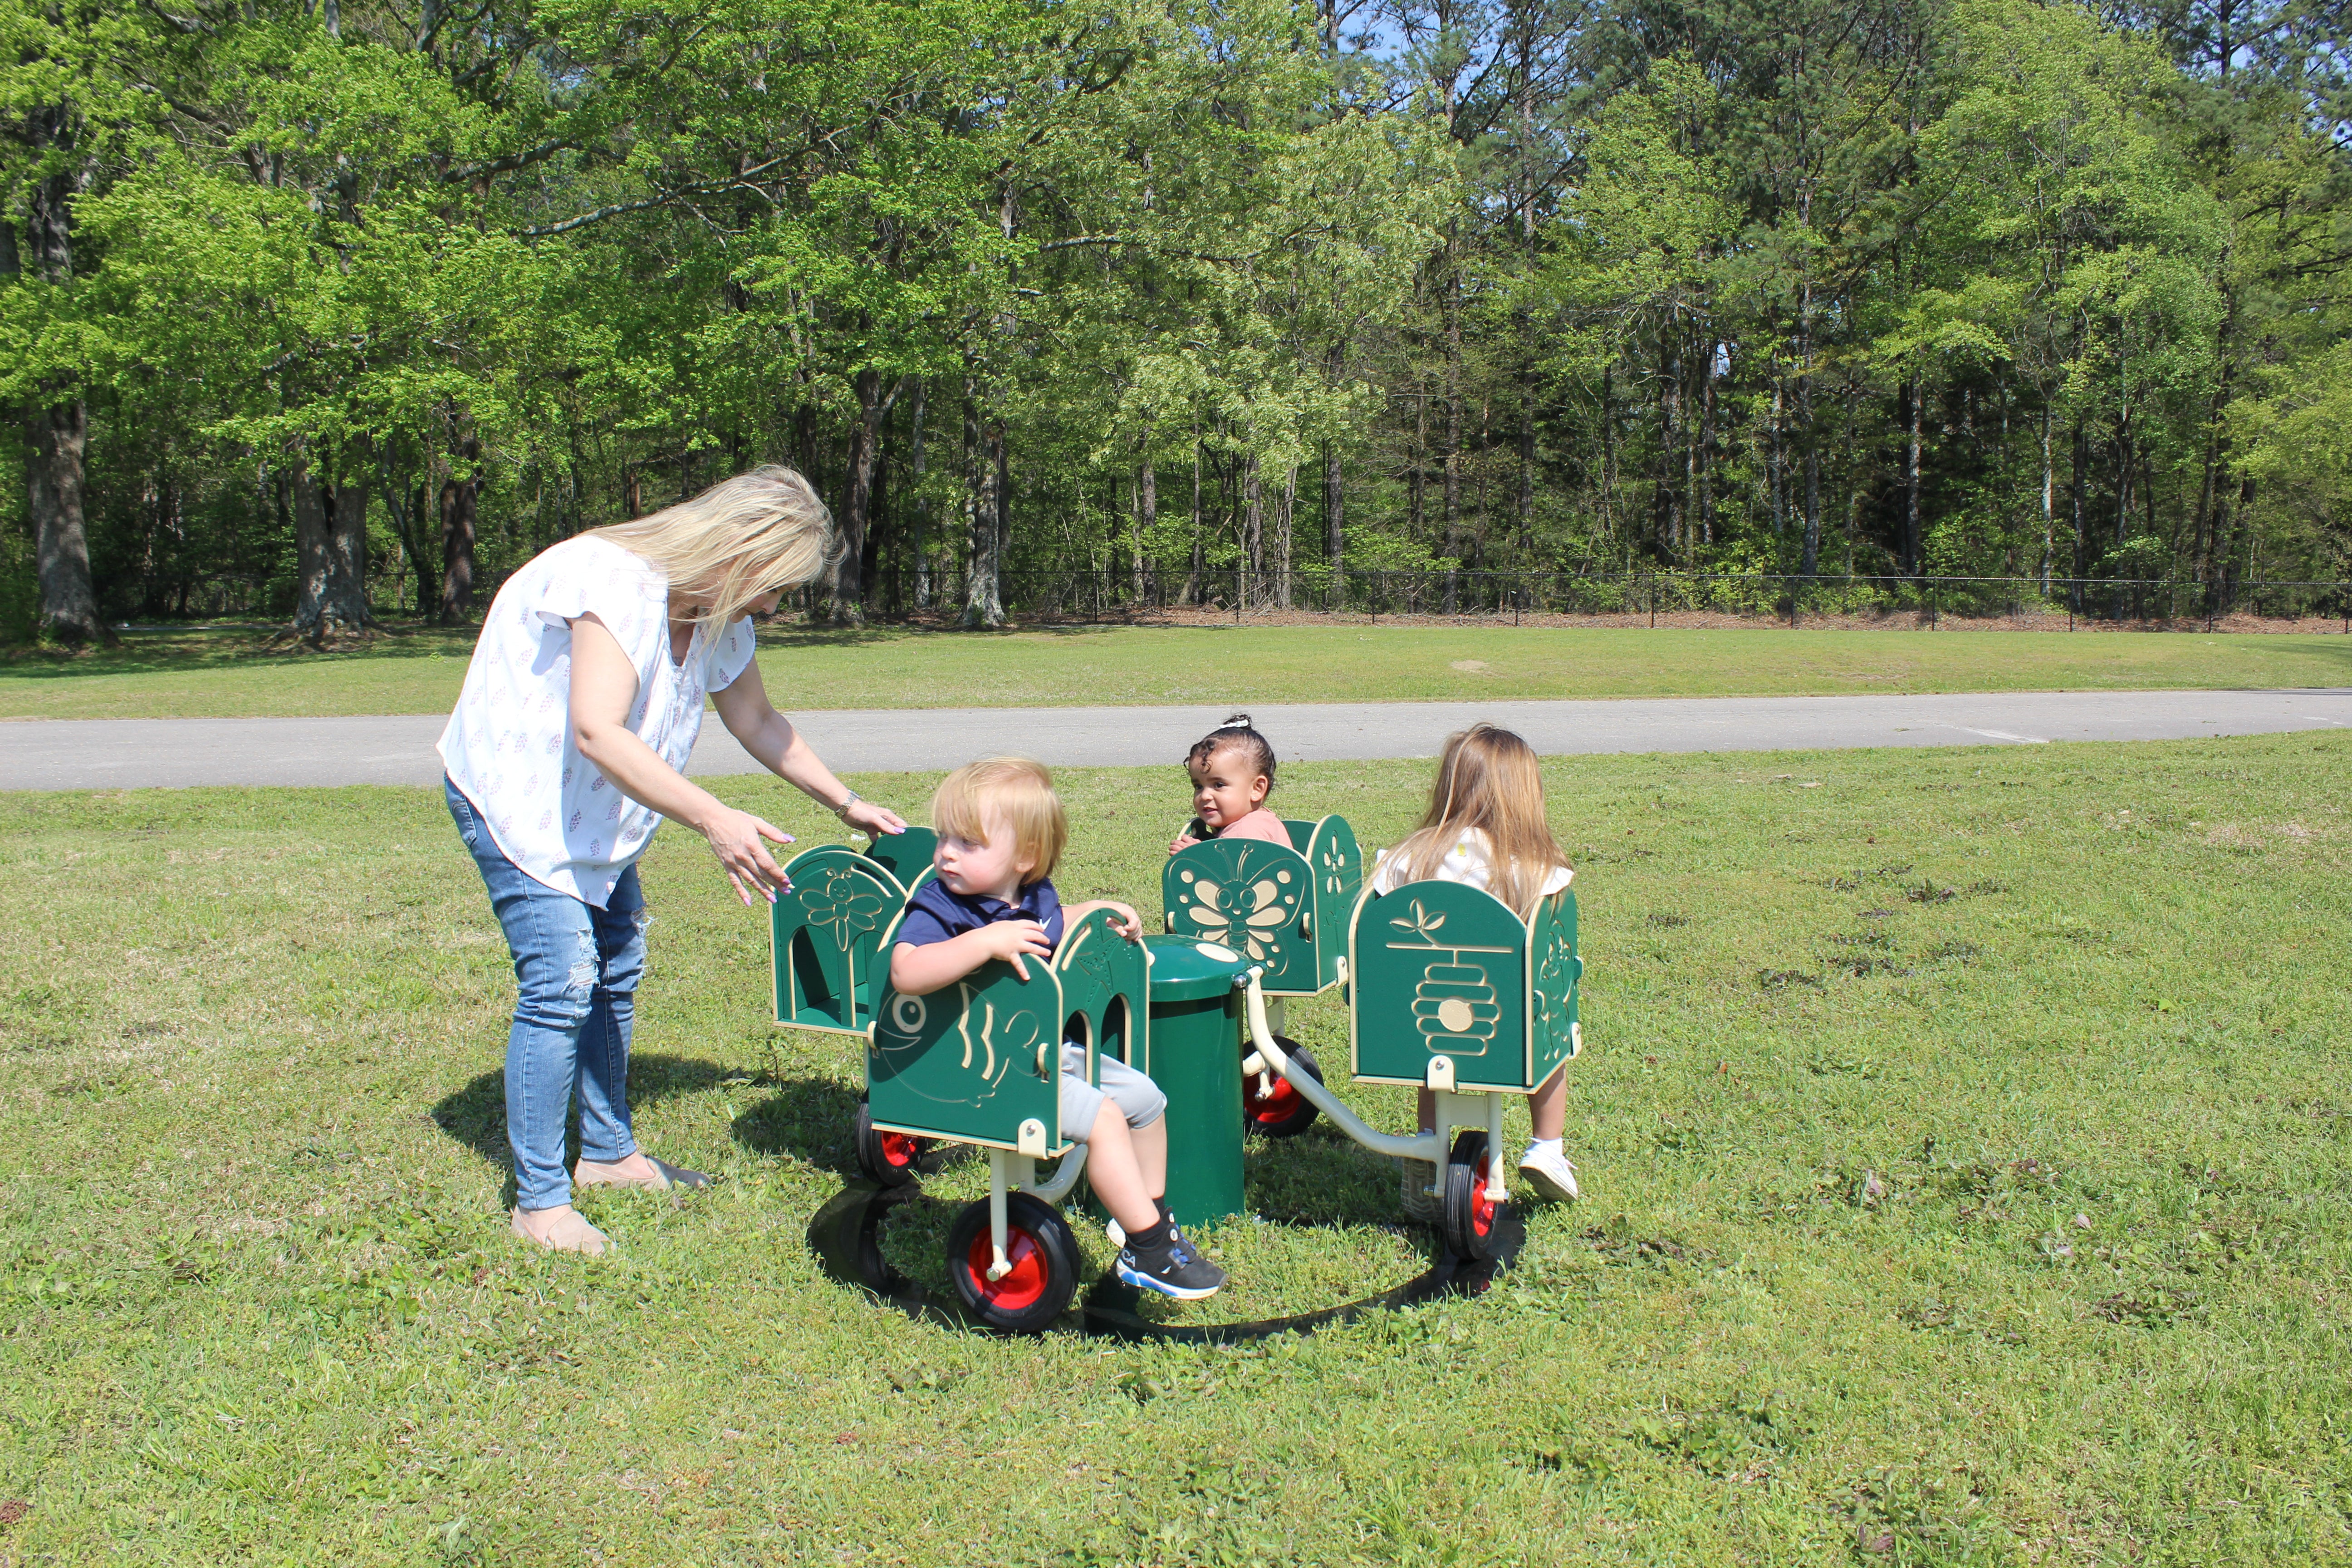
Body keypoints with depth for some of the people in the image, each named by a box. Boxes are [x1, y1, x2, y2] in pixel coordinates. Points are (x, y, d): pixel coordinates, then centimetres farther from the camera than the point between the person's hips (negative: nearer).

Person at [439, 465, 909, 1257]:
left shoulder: (721, 616, -2)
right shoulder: (614, 582, -30)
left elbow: (757, 723, 13)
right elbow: (597, 734, -42)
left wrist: (846, 803, 14)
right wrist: (714, 820, -48)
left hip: (589, 806, 9)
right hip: (511, 792, -9)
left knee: (616, 969, 13)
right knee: (562, 980, -15)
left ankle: (609, 1152, 28)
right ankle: (539, 1201, -5)